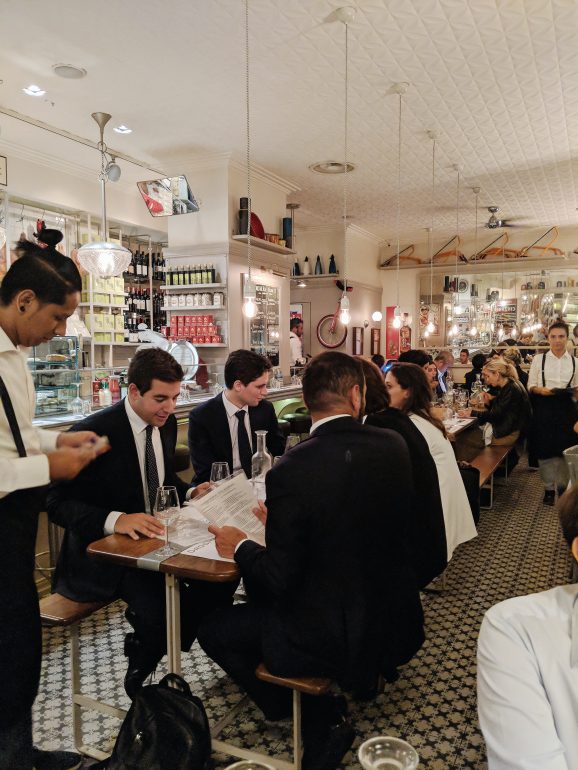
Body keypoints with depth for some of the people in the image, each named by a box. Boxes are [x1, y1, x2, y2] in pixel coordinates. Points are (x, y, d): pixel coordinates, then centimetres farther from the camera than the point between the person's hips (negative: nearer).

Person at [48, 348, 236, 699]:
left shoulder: (167, 422, 2)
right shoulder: (93, 432, -20)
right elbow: (59, 503, -20)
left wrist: (191, 492, -4)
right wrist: (116, 520, -36)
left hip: (154, 537, 7)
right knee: (158, 606, -30)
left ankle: (147, 652, 10)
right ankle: (142, 671, 7)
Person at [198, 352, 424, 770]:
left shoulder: (291, 470, -25)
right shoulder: (394, 446, -8)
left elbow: (279, 578, -19)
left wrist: (241, 546, 1)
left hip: (331, 640, -6)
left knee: (213, 629, 13)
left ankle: (321, 720, 15)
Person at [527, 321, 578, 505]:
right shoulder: (538, 359, 3)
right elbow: (531, 385, 2)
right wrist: (542, 390, -17)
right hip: (544, 408, -1)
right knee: (545, 450, 2)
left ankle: (563, 486, 23)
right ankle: (548, 488, 17)